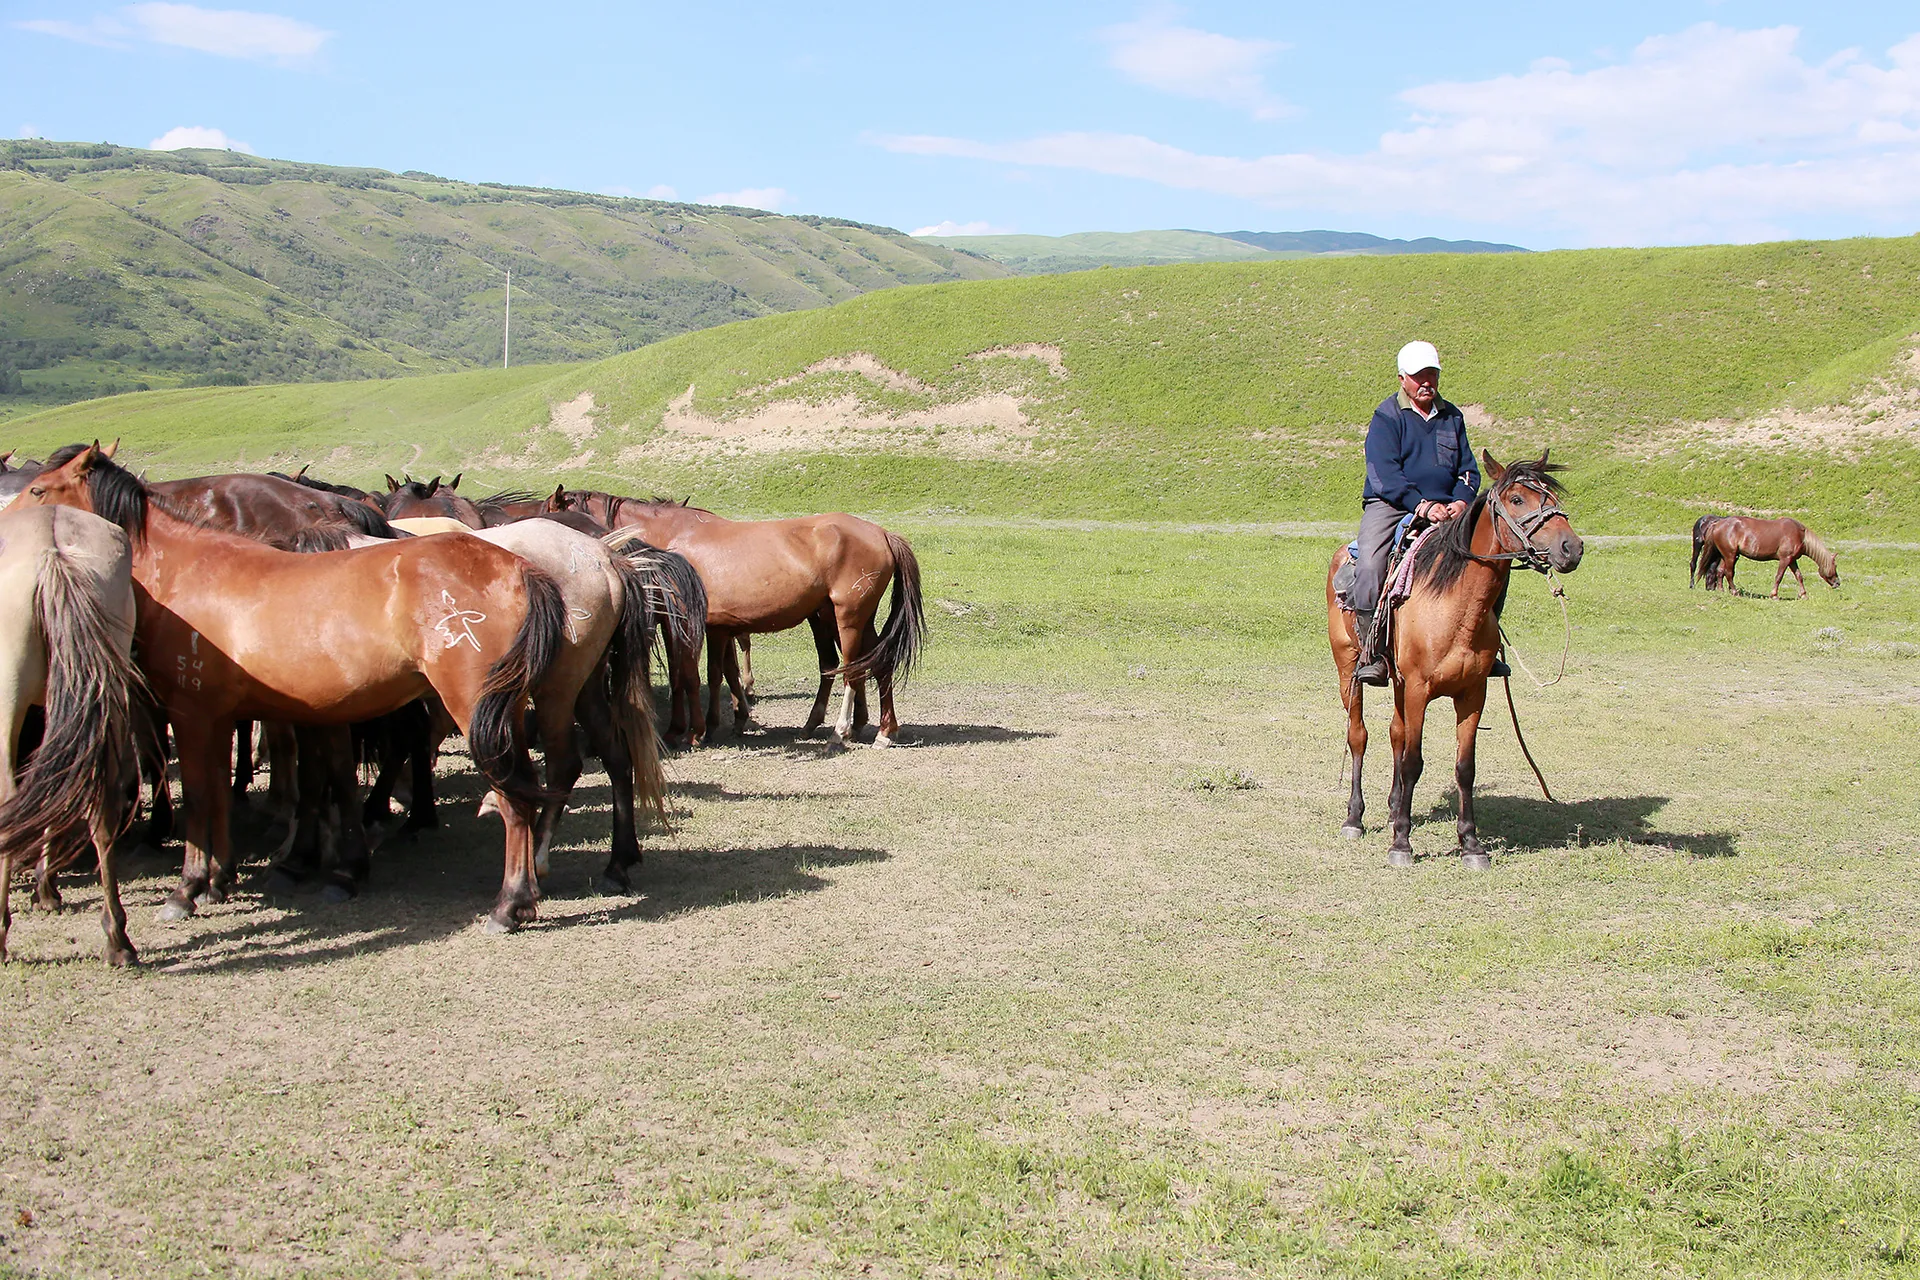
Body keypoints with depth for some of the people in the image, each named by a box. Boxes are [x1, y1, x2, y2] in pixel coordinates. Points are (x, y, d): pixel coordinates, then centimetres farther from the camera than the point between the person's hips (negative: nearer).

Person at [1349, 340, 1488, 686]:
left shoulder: (1452, 416, 15)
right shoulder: (1387, 417, -1)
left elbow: (1468, 469, 16)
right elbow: (1384, 475, -11)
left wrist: (1461, 502, -6)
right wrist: (1421, 505, -22)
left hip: (1445, 509, 5)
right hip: (1390, 505, -5)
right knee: (1369, 564, -29)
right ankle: (1370, 651, -22)